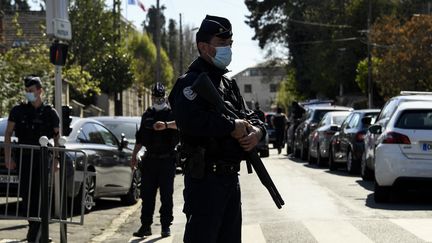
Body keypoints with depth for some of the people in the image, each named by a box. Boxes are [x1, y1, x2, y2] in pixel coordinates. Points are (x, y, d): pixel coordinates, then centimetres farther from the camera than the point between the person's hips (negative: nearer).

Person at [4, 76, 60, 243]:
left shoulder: (50, 113, 4)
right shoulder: (18, 111, 5)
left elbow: (57, 137, 10)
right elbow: (8, 134, 4)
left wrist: (55, 159, 0)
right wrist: (8, 156, -6)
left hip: (42, 159, -1)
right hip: (24, 158, 2)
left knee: (39, 194, -7)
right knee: (26, 194, 1)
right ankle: (34, 226, 16)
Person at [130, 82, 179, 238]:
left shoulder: (171, 114, -1)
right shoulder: (147, 115, 14)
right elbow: (140, 137, 22)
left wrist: (166, 124, -42)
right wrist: (134, 155, 20)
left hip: (167, 161, -4)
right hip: (150, 159, 4)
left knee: (166, 196, 0)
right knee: (147, 195, 3)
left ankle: (166, 226, 5)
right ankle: (145, 226, 7)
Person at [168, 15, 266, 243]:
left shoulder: (228, 84, 18)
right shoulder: (190, 82, -10)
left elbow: (251, 117, 20)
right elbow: (191, 120, -28)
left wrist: (256, 131, -4)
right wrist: (233, 127, -21)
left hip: (230, 176, 9)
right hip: (204, 178, -9)